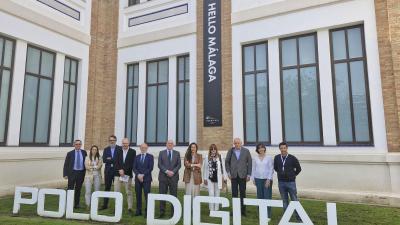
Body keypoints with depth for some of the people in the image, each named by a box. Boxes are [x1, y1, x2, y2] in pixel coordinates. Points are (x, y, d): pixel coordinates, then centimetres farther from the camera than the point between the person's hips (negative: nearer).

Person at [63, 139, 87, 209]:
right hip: (72, 173, -2)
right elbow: (66, 164, 1)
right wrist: (65, 174, -6)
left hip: (81, 173, 2)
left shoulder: (84, 152, 5)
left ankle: (76, 204, 20)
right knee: (70, 189, 1)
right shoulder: (70, 153, 0)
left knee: (78, 189, 10)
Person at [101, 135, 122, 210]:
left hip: (116, 171, -3)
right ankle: (105, 205, 17)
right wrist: (114, 160, -13)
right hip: (108, 171, 3)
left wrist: (110, 159, -10)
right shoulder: (106, 149, 11)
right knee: (107, 188, 9)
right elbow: (104, 160, -1)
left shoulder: (120, 149, 0)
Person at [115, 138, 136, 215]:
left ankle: (130, 208, 7)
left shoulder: (133, 152, 1)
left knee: (129, 192, 0)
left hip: (128, 174, -3)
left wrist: (124, 170, -13)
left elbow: (132, 163, -6)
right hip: (118, 174, 3)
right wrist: (119, 170, -11)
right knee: (116, 191, 2)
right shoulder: (118, 151, 11)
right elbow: (116, 162, 5)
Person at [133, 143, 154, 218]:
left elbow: (150, 168, -6)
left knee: (147, 195, -5)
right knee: (138, 195, 5)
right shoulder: (137, 157, 14)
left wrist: (143, 175, -12)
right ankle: (138, 210, 14)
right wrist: (138, 175, -10)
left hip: (146, 179, -3)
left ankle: (147, 211, 0)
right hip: (138, 178, 4)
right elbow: (134, 168, 7)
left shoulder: (150, 156, 3)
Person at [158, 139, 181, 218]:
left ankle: (174, 212, 9)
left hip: (173, 176, 0)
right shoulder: (161, 153, 8)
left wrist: (173, 172, -10)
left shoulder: (177, 153, 10)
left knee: (174, 195, 2)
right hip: (163, 176, 0)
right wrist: (166, 171, -13)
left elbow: (179, 165, 4)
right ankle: (162, 212, 11)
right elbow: (159, 164, 0)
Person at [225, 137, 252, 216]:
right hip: (233, 175, 1)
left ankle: (243, 210, 13)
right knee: (234, 193, 4)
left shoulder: (246, 151, 1)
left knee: (242, 193, 4)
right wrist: (228, 172, -1)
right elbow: (227, 162, 8)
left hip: (242, 175, -1)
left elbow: (249, 163, 2)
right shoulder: (231, 151, 4)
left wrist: (249, 174, -3)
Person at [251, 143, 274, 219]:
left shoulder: (269, 158, 1)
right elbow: (253, 169, 11)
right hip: (258, 179, 2)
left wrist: (269, 179, -8)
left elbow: (271, 169, -1)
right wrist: (253, 179, 5)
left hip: (267, 179, -2)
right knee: (260, 197, 4)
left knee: (267, 197, -4)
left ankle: (268, 215, 3)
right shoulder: (255, 158, 8)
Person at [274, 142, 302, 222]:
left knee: (294, 200, 3)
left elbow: (298, 169, 4)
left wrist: (292, 175, 8)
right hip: (281, 182, 3)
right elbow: (275, 168, 16)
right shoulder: (276, 158, -2)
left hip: (291, 182, -3)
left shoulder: (292, 158, -9)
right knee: (284, 201, 11)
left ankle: (299, 217, 13)